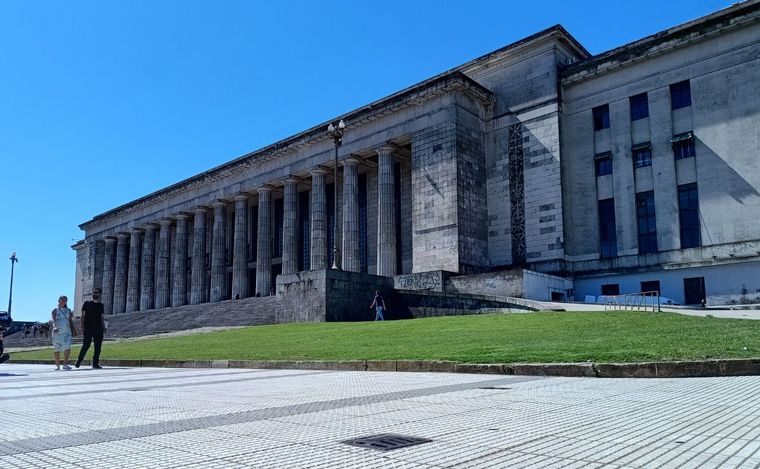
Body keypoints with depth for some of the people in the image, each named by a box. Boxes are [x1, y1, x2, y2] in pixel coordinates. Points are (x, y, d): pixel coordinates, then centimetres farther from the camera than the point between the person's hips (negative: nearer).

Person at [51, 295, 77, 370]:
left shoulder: (68, 311, 16)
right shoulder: (55, 311, 7)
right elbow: (54, 320, -8)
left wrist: (73, 330, 9)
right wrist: (54, 327, -26)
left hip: (67, 332, 1)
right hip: (57, 332, -1)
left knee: (67, 347, -15)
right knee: (56, 349, 4)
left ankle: (65, 364, -14)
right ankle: (57, 365, 18)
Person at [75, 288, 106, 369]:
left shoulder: (101, 305, 15)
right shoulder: (87, 304, 8)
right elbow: (83, 316, 4)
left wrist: (104, 327, 5)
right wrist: (82, 327, -7)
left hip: (98, 329, 3)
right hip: (88, 328, -3)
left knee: (98, 347, -1)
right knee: (86, 345, -7)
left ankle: (95, 364, 3)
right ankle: (79, 361, 12)